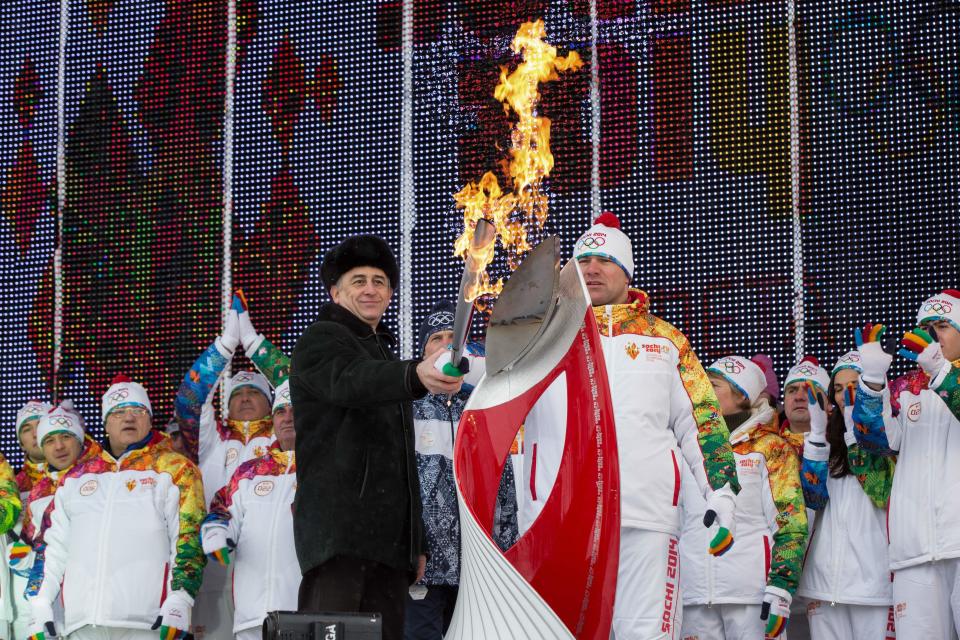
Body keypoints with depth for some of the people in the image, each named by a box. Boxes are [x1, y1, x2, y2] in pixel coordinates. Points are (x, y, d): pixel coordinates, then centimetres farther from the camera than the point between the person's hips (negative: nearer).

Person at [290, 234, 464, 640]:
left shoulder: (386, 356, 29)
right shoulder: (321, 340, 2)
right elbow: (349, 382, -24)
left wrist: (417, 542, 24)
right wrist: (416, 376, -44)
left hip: (389, 534, 8)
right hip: (337, 527, -8)